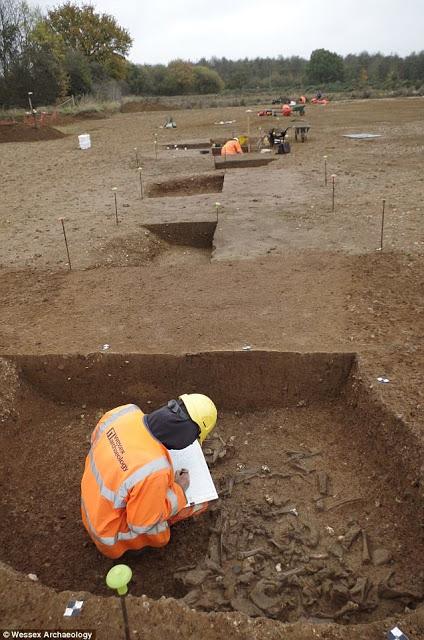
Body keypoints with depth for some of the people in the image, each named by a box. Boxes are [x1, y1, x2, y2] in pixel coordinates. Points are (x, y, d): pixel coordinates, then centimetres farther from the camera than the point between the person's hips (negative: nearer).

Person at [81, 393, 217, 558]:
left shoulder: (126, 411, -23)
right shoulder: (154, 471, -41)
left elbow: (96, 438, 1)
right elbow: (142, 523, -23)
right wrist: (179, 490, -10)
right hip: (112, 533, -6)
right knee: (200, 500, 0)